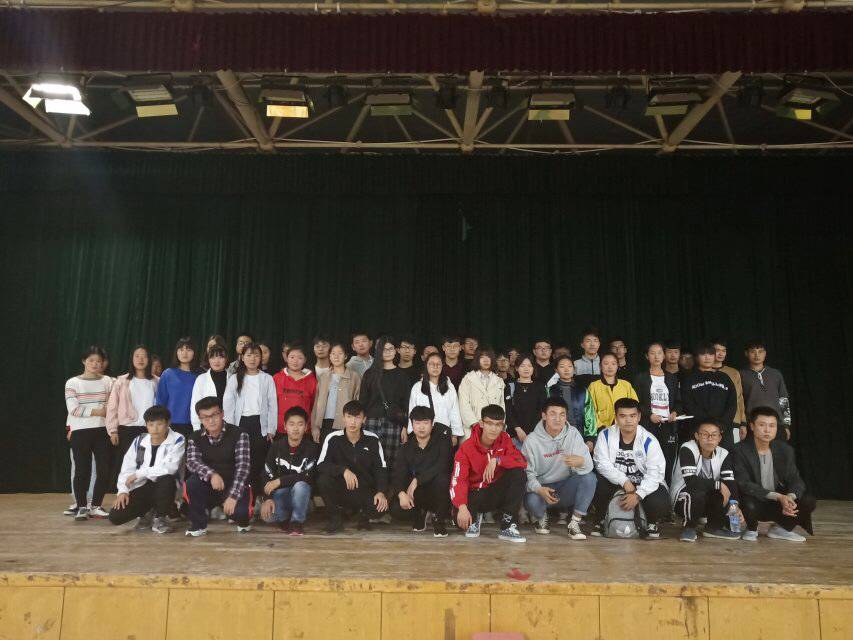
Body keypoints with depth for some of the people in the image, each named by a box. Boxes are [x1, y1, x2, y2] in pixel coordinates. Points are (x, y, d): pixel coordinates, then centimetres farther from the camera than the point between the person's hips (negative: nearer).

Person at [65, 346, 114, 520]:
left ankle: (95, 506, 15)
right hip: (80, 432, -2)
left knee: (104, 470, 0)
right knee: (82, 470, 2)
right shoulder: (72, 383, 1)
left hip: (103, 431, 2)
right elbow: (73, 409, -9)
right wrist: (97, 411, -11)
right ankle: (82, 507, 14)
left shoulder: (108, 381, 6)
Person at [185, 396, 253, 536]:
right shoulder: (195, 439, 0)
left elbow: (242, 467, -18)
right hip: (208, 487, 2)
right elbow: (192, 462, -16)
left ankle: (242, 520, 10)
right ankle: (198, 524, -6)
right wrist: (211, 474, -36)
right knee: (192, 482, -29)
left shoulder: (239, 435, -10)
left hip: (234, 486, -2)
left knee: (239, 511, -31)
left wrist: (233, 496, -29)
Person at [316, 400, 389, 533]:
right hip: (340, 489, 0)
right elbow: (320, 466, -17)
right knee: (323, 479, -30)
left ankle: (364, 515, 10)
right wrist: (343, 470, -32)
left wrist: (381, 492, -18)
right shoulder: (333, 438, -8)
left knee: (382, 505, -29)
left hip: (365, 492, 1)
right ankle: (335, 516, -3)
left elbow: (381, 469, -2)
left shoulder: (372, 439, -4)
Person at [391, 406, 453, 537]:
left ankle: (439, 520, -10)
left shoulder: (442, 440, -7)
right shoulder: (406, 448, 3)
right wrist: (401, 493, -27)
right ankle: (419, 513, 14)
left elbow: (441, 467, -23)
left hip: (437, 492, -3)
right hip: (416, 493, 3)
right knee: (397, 509, -24)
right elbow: (397, 474, -7)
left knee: (442, 478, -35)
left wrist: (417, 480, -25)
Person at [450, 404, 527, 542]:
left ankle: (508, 527, -18)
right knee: (461, 519, -33)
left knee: (519, 474, -26)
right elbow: (458, 479, -22)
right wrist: (462, 507, -37)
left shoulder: (504, 439, -6)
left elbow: (522, 462, -18)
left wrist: (496, 460, -32)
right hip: (474, 494, -2)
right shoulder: (466, 447, -14)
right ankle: (475, 518, 9)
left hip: (497, 493, 2)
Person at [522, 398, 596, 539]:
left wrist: (581, 462, -42)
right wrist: (539, 489, -31)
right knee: (531, 500, -34)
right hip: (542, 488, -2)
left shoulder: (573, 434, -6)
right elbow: (527, 472, -10)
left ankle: (574, 523, -13)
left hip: (567, 489, 2)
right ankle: (542, 517, 5)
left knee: (590, 477, -25)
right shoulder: (532, 440, -9)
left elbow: (588, 466, -16)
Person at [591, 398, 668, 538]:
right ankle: (601, 521, 2)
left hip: (644, 482, -1)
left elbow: (655, 472, -17)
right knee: (596, 486, -29)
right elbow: (602, 464, -17)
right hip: (615, 479, 1)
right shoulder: (605, 435, -10)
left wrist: (638, 494, -27)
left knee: (660, 504, -29)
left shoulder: (649, 441, -13)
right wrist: (624, 482, -26)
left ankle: (652, 523, 11)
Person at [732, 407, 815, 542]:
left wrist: (790, 497, -28)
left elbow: (795, 480, -3)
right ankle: (751, 529, 1)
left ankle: (780, 528, 8)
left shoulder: (785, 450, 0)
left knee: (808, 501, -19)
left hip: (779, 503, 4)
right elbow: (744, 484, -22)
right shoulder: (740, 450, -16)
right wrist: (778, 497, -31)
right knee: (749, 505, -37)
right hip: (755, 502, -4)